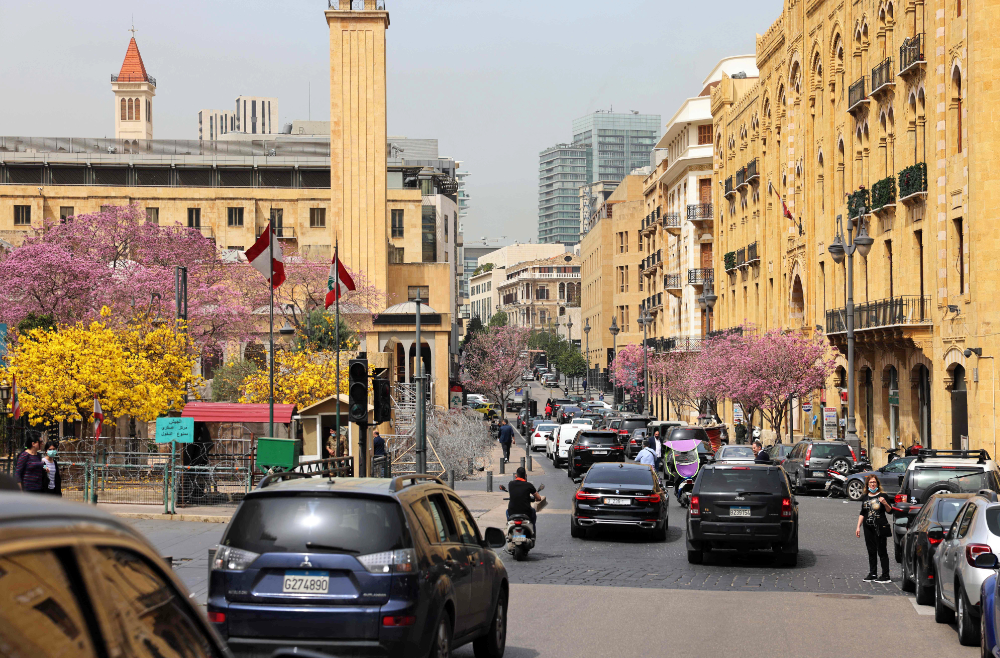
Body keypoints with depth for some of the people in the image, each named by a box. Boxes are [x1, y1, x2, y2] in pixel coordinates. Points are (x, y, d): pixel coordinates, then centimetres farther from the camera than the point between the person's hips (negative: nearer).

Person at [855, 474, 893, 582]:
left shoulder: (882, 496, -1)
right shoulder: (865, 497, 14)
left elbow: (890, 510, -8)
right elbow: (862, 513, 20)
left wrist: (885, 503, -26)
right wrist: (858, 527, 16)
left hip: (880, 527, -5)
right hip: (868, 527, 5)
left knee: (882, 551, -5)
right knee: (871, 551, 9)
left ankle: (886, 576, -4)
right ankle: (872, 574, 16)